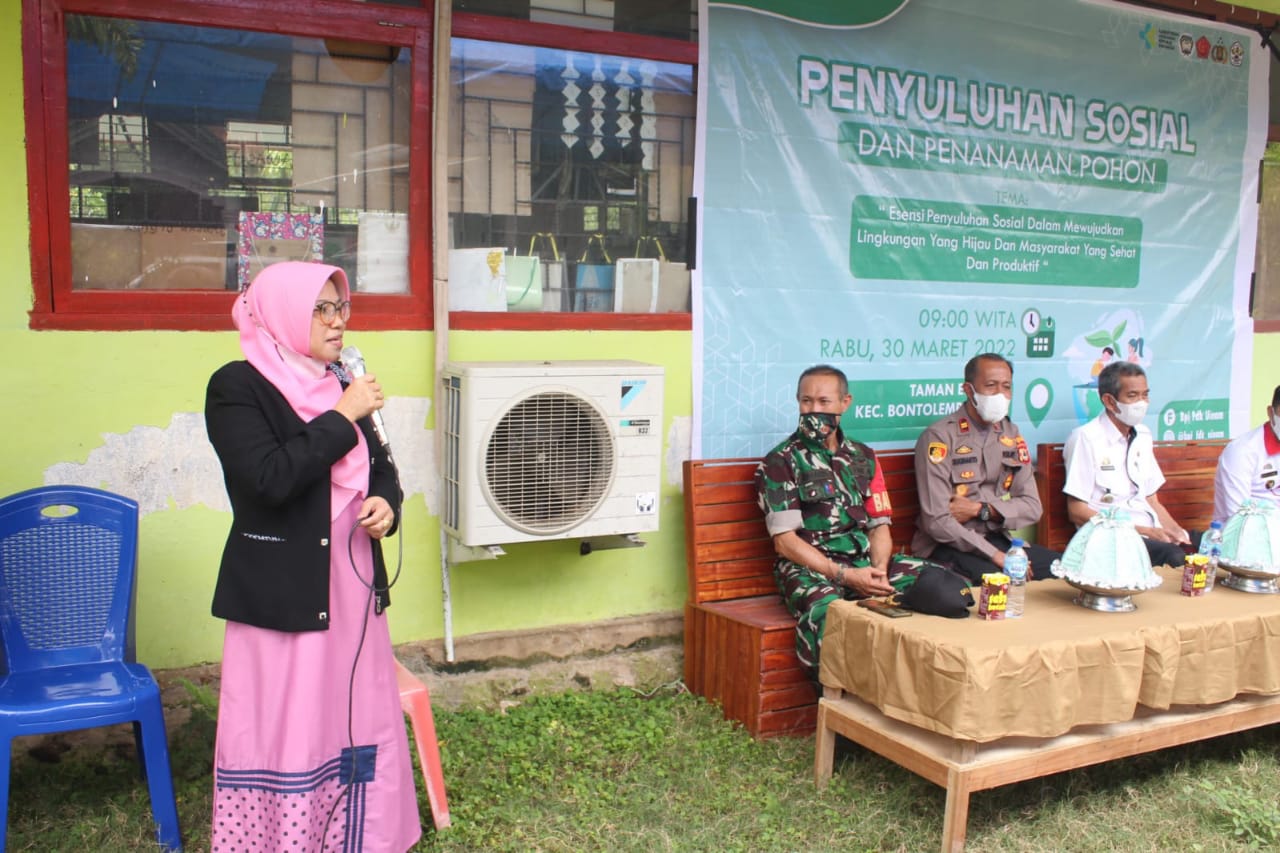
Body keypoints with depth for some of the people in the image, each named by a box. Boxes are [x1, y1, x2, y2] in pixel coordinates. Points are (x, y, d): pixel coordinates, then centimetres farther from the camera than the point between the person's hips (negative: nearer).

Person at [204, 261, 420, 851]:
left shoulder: (336, 383, 10)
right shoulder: (236, 387, -9)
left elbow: (378, 467, 19)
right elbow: (270, 477, -23)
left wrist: (386, 503, -3)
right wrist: (343, 418, -18)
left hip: (352, 581, 6)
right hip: (282, 591, -6)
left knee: (356, 715, 13)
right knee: (285, 729, 2)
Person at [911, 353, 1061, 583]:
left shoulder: (1011, 435, 11)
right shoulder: (939, 437, -11)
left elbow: (1032, 508, 6)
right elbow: (937, 521, -17)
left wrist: (980, 510, -11)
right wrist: (995, 555, -21)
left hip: (996, 537, 7)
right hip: (948, 545, -7)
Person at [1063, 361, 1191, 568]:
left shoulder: (1142, 436, 17)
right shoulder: (1085, 438, -6)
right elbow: (1077, 512, -10)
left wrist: (1176, 532, 0)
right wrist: (1143, 531, -14)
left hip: (1154, 535, 8)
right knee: (1176, 558, -33)